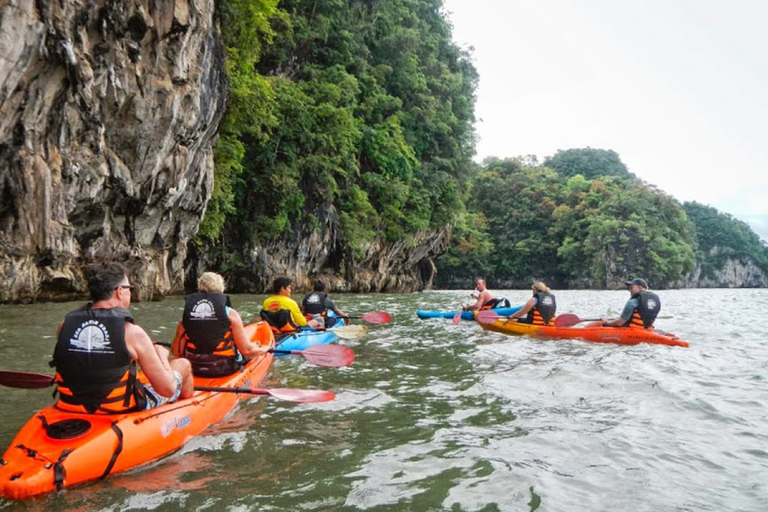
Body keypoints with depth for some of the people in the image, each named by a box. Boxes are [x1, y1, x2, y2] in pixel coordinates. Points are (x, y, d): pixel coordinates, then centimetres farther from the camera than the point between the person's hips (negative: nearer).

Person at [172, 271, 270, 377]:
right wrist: (262, 349, 8)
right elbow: (246, 350, -12)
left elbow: (176, 351, 1)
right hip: (224, 369, -4)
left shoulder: (187, 314, -3)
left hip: (194, 370, 4)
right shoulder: (230, 314, -13)